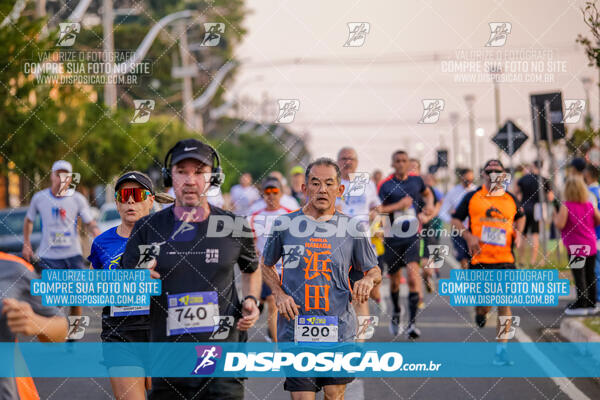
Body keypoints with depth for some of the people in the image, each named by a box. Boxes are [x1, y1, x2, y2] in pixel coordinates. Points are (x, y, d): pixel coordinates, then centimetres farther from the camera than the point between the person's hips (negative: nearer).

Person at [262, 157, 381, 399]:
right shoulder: (285, 224, 3)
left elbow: (374, 270, 15)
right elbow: (266, 265, 17)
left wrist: (368, 280, -9)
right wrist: (279, 294, -1)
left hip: (339, 331, 1)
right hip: (295, 329, -1)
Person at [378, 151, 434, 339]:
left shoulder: (416, 180, 7)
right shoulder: (385, 185, -2)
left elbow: (427, 192, 29)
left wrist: (429, 206, 10)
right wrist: (399, 205, -18)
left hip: (412, 236, 0)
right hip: (392, 237, 0)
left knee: (413, 274, -18)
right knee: (394, 279, 12)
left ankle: (412, 322, -19)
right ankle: (396, 312, 41)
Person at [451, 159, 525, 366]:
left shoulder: (511, 199, 9)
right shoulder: (472, 197, 3)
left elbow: (520, 217, 28)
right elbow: (456, 219, 9)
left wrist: (518, 233, 9)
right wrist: (469, 236, -7)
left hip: (505, 260, 2)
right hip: (480, 259, -1)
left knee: (504, 305, -5)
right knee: (485, 305, -2)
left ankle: (501, 349, 2)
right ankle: (479, 311, 37)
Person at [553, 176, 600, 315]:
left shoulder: (566, 206, -12)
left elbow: (560, 224, -18)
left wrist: (555, 217, 2)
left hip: (575, 246, -5)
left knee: (578, 275, -2)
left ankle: (581, 304, -2)